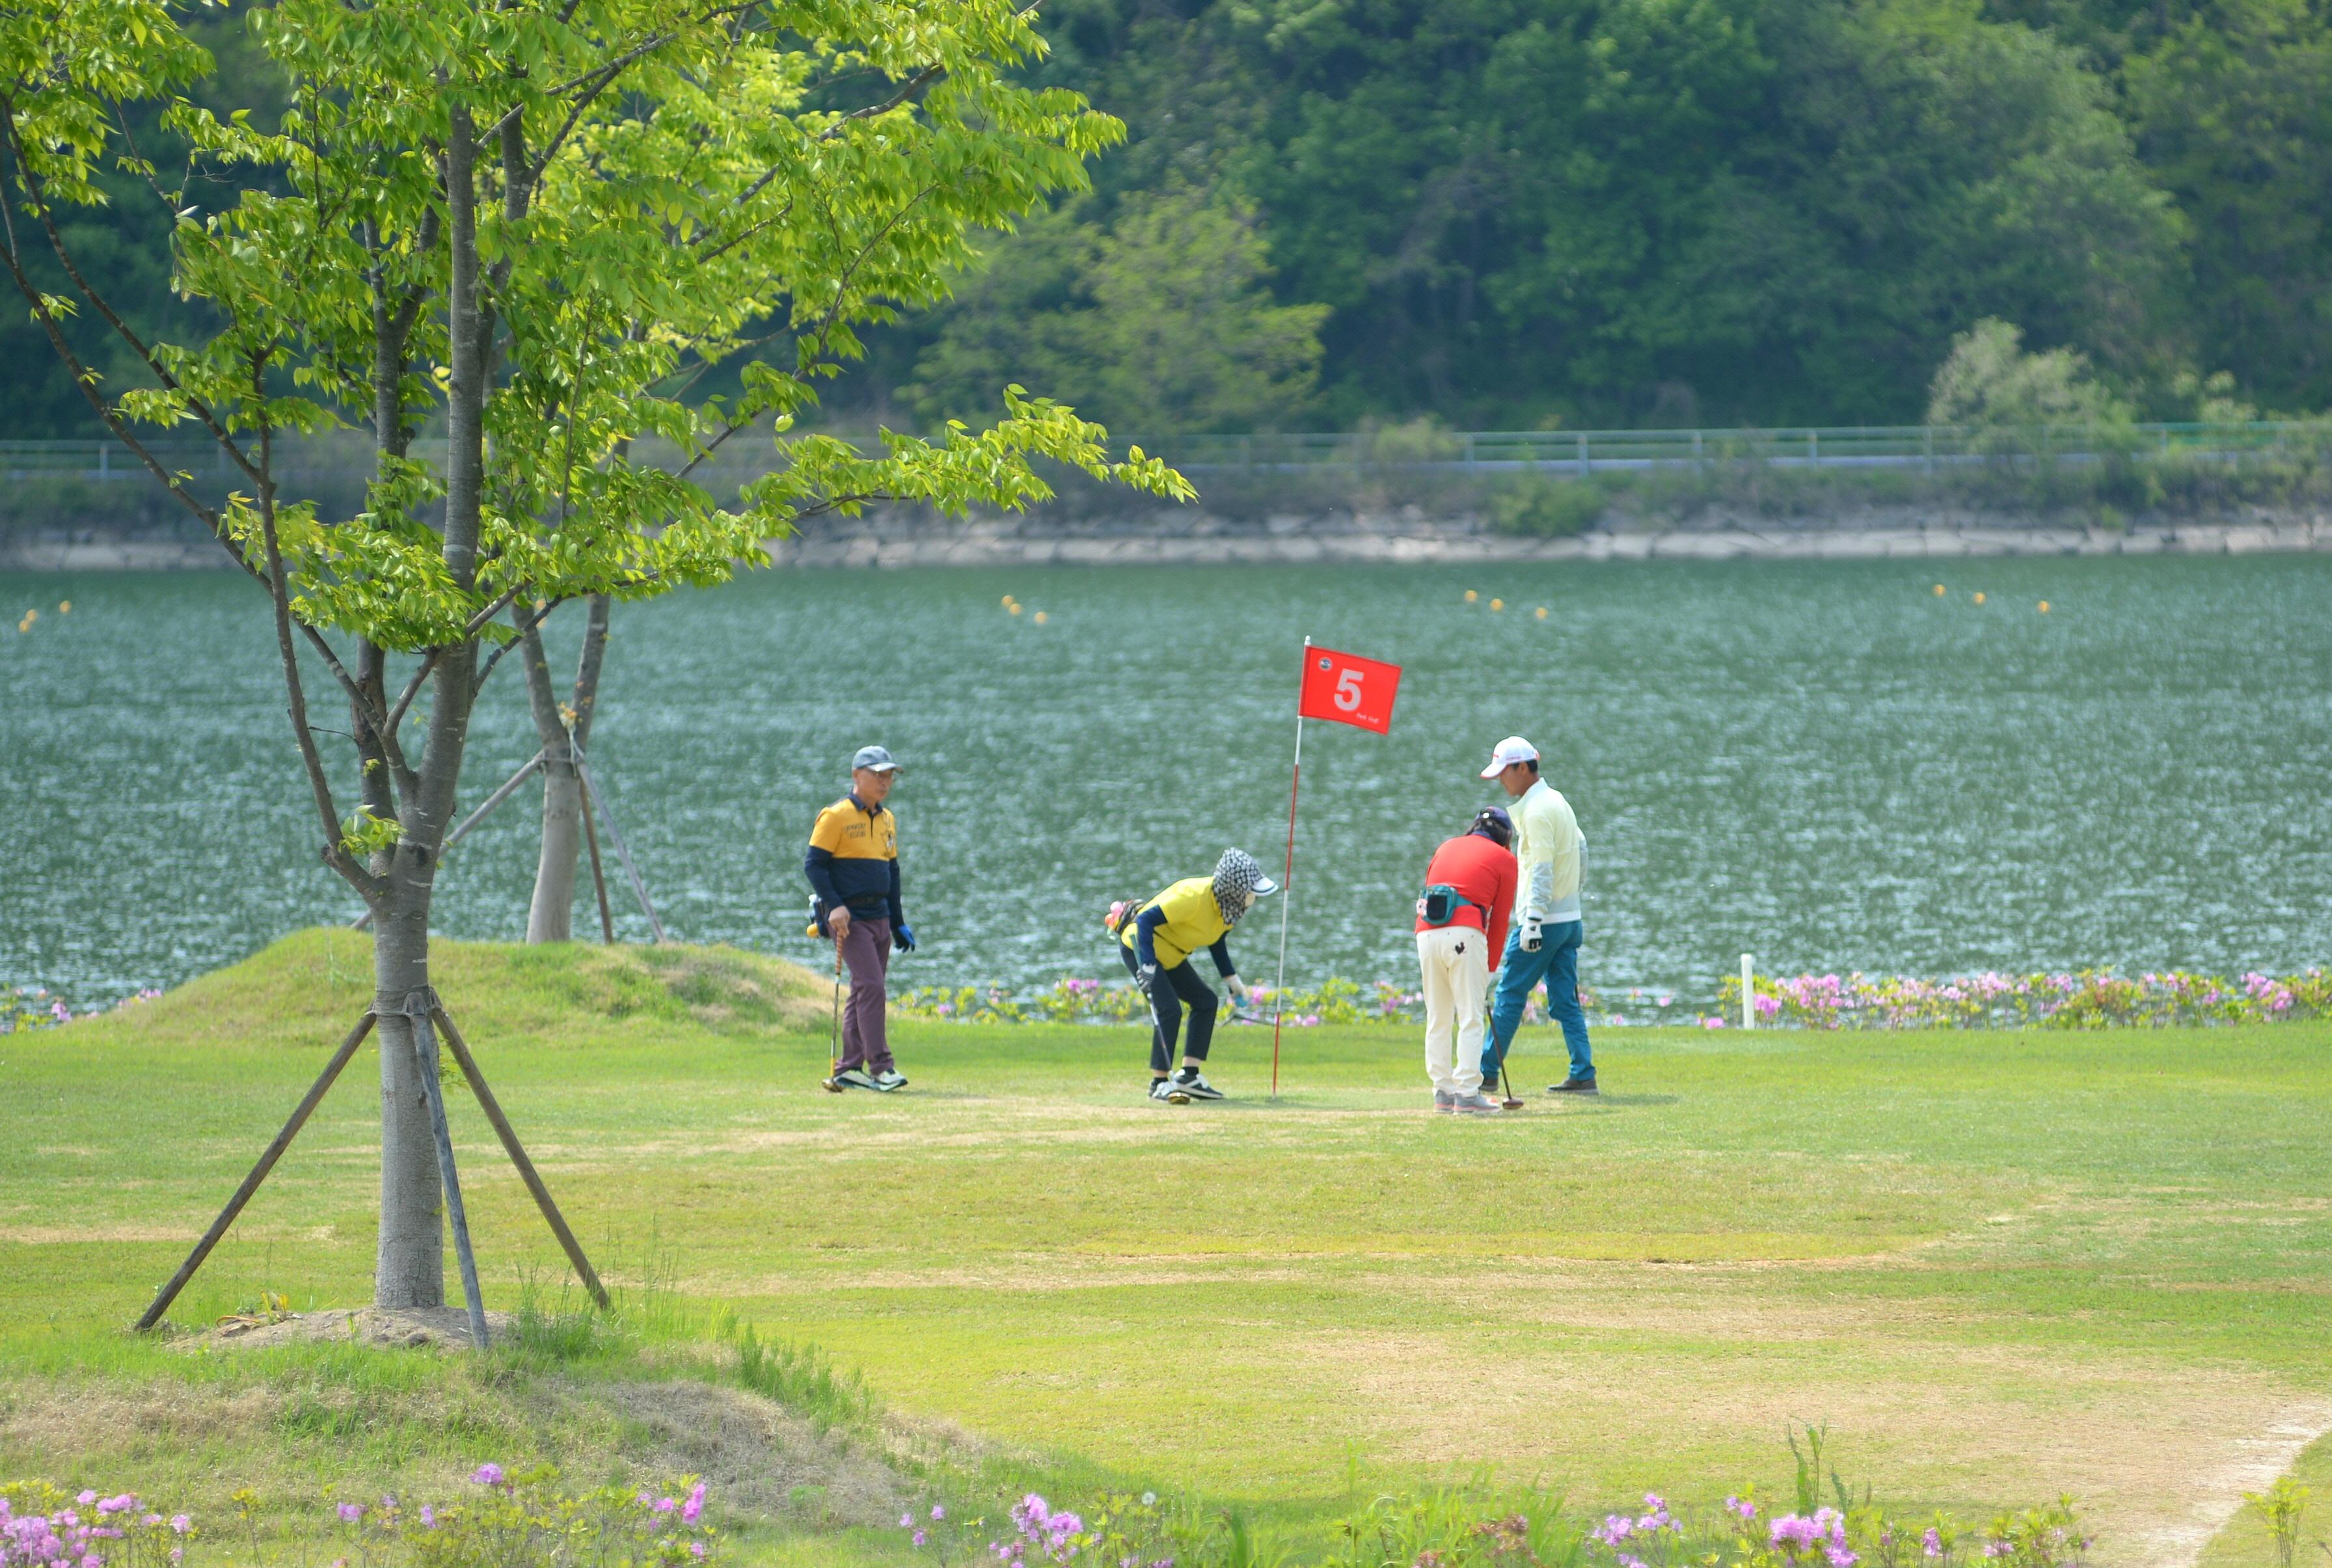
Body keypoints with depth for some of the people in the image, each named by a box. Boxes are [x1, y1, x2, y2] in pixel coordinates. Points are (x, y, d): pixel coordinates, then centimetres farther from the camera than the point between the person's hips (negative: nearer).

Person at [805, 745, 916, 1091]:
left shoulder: (887, 820, 16)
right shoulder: (836, 816, -7)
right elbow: (814, 864, -10)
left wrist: (898, 923, 20)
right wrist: (834, 906, -21)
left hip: (879, 916, 8)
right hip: (849, 917, -8)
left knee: (866, 991, 8)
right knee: (871, 985, -16)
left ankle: (849, 1069, 13)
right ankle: (880, 1066, -18)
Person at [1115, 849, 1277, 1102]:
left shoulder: (1228, 903, -5)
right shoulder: (1194, 896, -31)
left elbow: (1216, 940, 14)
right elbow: (1147, 920, -33)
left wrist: (1231, 978, 12)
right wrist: (1147, 966, -39)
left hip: (1169, 955, 9)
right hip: (1139, 944, -9)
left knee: (1206, 1002, 7)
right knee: (1169, 1009, -20)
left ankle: (1189, 1076, 8)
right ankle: (1159, 1083, -12)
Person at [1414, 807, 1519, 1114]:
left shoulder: (1446, 848, 25)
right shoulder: (1503, 859, 12)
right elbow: (1500, 919, 9)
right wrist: (1491, 968, 16)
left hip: (1427, 934, 5)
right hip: (1465, 935, -5)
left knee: (1437, 1019, 12)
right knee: (1470, 1018, -2)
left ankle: (1443, 1091, 12)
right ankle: (1467, 1093, -8)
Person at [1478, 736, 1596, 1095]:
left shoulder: (1536, 810, -14)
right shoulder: (1558, 801, 14)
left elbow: (1542, 871, -21)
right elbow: (1581, 849, 23)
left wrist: (1533, 921, -25)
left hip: (1545, 920, -9)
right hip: (1570, 916, 9)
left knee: (1510, 994, -2)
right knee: (1565, 1001, 7)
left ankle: (1487, 1070, 2)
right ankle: (1583, 1075, 1)